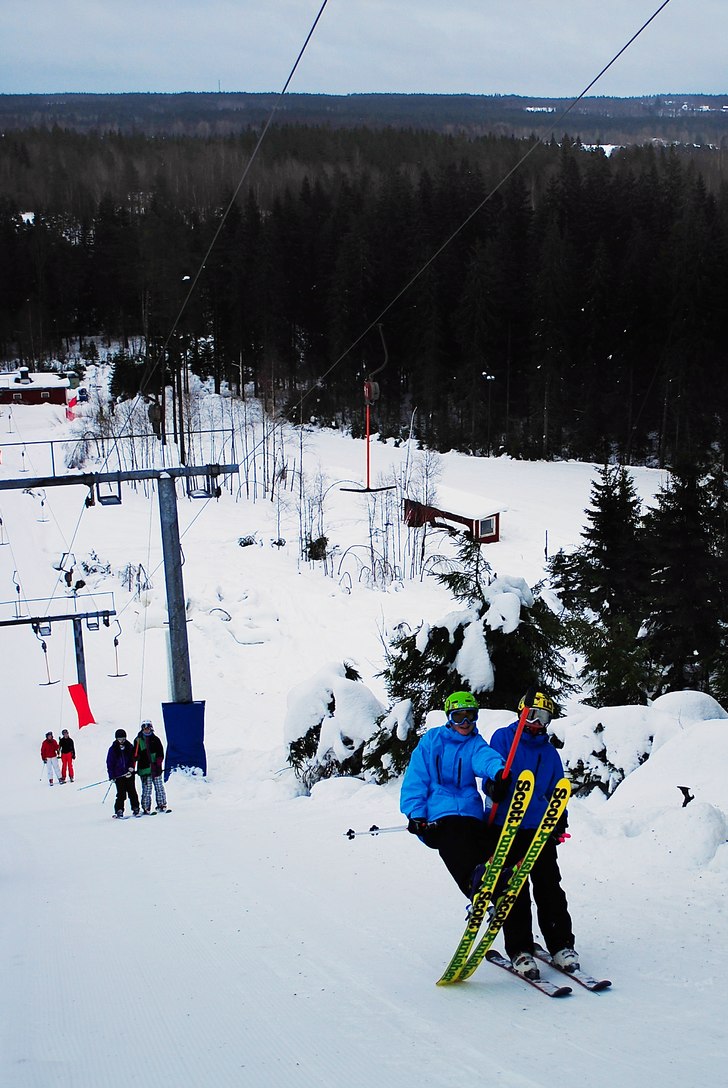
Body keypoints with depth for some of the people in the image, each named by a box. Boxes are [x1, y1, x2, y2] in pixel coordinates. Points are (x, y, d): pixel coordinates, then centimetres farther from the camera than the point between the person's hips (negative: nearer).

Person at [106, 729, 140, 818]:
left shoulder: (130, 747, 4)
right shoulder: (113, 749, 0)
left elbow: (133, 758, 10)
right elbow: (109, 763, 3)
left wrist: (131, 768, -8)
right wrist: (111, 775, -3)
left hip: (129, 774, 2)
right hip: (119, 775, -2)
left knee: (132, 792, 3)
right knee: (121, 794, -6)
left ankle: (136, 809, 11)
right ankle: (119, 811, -1)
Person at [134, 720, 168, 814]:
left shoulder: (155, 739, 10)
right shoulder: (138, 740, 8)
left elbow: (160, 753, 7)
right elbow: (135, 755, 8)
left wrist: (158, 763, -7)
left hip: (155, 768, 1)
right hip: (144, 768, -1)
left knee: (159, 787, 3)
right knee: (146, 789, -5)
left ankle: (162, 805, 11)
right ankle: (146, 808, -2)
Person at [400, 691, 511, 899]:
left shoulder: (475, 743, 15)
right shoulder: (432, 740, 11)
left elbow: (485, 757, -11)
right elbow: (415, 778, 7)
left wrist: (497, 770, -37)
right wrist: (415, 814, -7)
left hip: (471, 810, 3)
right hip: (441, 813, -3)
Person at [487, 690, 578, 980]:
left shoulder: (549, 752, 17)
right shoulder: (503, 738, 3)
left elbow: (556, 790, 20)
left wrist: (560, 820, 8)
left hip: (541, 829, 4)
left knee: (549, 887, 1)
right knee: (515, 891, -3)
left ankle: (561, 944, 8)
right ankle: (519, 949, 2)